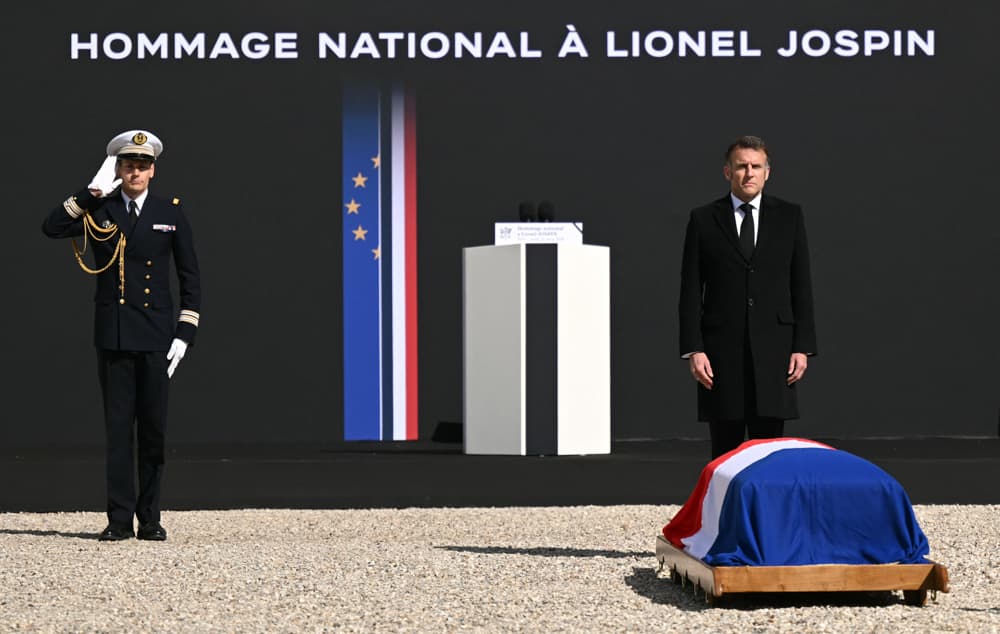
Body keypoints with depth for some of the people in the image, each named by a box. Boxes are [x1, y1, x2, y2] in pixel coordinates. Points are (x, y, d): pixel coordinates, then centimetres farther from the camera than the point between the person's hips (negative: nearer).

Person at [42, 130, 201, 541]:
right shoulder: (98, 212, 6)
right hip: (112, 336, 0)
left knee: (153, 426, 3)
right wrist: (92, 192, -11)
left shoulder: (171, 214, 6)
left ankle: (150, 519, 10)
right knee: (118, 426, 1)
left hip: (156, 336, 0)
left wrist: (184, 334, 0)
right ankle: (119, 519, 4)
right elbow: (51, 228, -11)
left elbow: (190, 278, 8)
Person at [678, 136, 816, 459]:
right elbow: (691, 291, 3)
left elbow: (801, 286, 7)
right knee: (725, 450, 3)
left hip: (773, 348, 0)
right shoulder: (703, 220, 5)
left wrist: (803, 347, -1)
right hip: (722, 349, 0)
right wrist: (693, 350, -6)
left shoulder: (789, 216, 8)